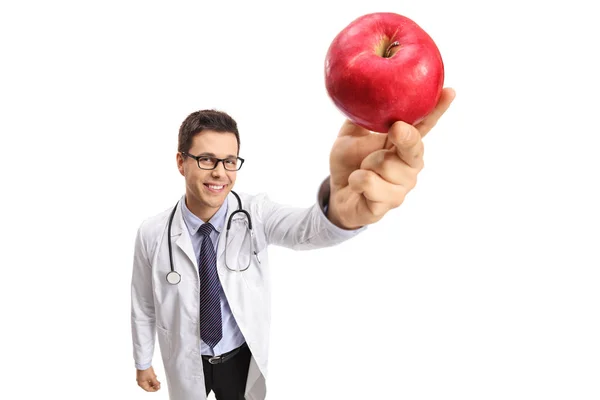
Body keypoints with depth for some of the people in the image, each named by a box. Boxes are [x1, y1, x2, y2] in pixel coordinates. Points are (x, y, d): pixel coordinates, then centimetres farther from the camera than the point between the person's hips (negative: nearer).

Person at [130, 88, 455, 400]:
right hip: (185, 365, 0)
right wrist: (142, 363, 8)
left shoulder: (255, 214, -21)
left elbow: (308, 229, -44)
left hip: (242, 359, 0)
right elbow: (143, 306, -3)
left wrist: (341, 205, -67)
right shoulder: (151, 234, -17)